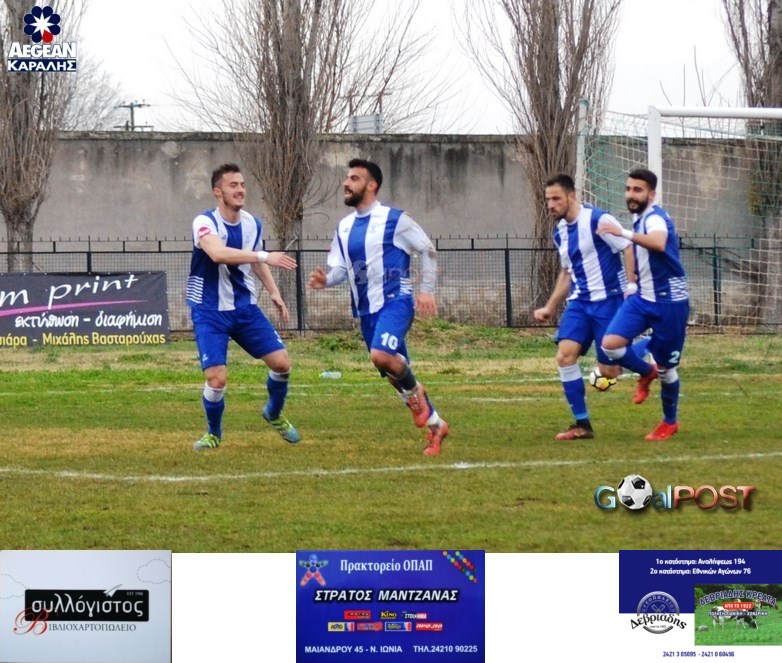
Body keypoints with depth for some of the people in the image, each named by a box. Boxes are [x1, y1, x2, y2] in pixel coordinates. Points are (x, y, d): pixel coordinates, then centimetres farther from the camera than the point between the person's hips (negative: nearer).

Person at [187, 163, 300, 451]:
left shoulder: (253, 224, 2)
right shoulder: (205, 222, -19)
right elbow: (218, 253, -40)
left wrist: (274, 293, 9)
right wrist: (265, 256, -44)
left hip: (245, 308, 5)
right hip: (210, 312, -5)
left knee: (281, 363, -3)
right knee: (216, 378, -17)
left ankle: (274, 414, 28)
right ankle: (213, 433, 12)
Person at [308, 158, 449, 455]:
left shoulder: (394, 219, -6)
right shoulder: (344, 227, 11)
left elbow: (428, 250, 1)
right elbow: (340, 268, 12)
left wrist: (427, 289, -6)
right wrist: (325, 279, -10)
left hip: (395, 301, -7)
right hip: (366, 309, 7)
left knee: (381, 355, -31)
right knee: (394, 372, 10)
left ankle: (414, 392, -2)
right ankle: (435, 425, 25)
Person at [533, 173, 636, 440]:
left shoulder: (598, 220, -14)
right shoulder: (560, 232, 11)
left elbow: (629, 249, -14)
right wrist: (550, 307, 23)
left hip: (608, 299, -7)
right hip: (579, 302, 7)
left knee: (609, 370, -8)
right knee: (565, 354, -12)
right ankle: (582, 425, -6)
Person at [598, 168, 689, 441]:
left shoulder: (655, 218, -20)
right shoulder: (638, 218, 8)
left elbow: (659, 244, -45)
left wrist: (625, 234, -57)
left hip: (669, 301, -7)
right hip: (642, 298, 7)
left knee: (666, 367, 3)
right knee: (611, 343, -15)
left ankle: (670, 422, 26)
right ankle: (646, 373, 14)